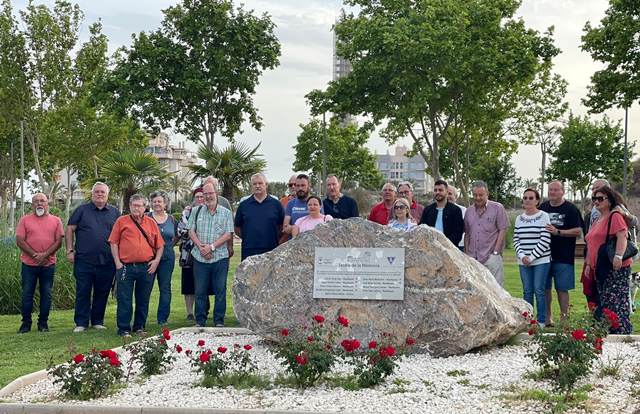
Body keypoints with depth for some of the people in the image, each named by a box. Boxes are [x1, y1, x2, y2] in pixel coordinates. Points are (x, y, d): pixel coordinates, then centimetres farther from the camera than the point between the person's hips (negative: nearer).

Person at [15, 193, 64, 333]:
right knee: (27, 294, 3)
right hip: (29, 264, 0)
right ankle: (26, 323, 11)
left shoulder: (55, 220, 6)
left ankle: (43, 323, 13)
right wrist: (35, 255, -13)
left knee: (46, 294, 5)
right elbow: (20, 241, -4)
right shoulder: (25, 220, 4)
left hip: (48, 264, 1)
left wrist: (45, 255, -14)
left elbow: (58, 241, -1)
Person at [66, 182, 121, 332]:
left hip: (107, 262, 2)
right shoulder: (82, 210, 6)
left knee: (102, 293, 7)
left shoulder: (114, 212, 12)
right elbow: (70, 230, 6)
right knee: (83, 293, 0)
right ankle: (81, 323, 6)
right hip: (84, 260, -2)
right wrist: (70, 250, -2)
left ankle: (98, 321, 18)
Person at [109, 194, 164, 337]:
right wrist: (117, 262, -5)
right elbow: (113, 243, 2)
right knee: (124, 300, -1)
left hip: (147, 267, 2)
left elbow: (160, 244, 14)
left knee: (143, 300, 9)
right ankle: (124, 329, 7)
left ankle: (139, 327, 21)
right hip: (126, 266, -2)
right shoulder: (121, 221, 4)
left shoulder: (151, 223, 11)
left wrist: (156, 260, 1)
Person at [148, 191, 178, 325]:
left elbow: (176, 237, 22)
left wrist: (169, 245, 11)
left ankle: (163, 319, 11)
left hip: (167, 257, 3)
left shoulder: (171, 220, 9)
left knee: (165, 288, 5)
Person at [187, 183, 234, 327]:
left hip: (220, 257, -2)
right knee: (200, 291, 4)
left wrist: (212, 247, -13)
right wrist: (200, 246, -9)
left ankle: (219, 321, 7)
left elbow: (228, 234, -3)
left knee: (220, 291, 0)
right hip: (200, 257, 2)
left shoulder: (226, 213, 5)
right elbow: (191, 231, 6)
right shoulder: (197, 212, 11)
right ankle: (200, 321, 12)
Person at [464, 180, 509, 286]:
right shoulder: (469, 211, 15)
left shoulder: (497, 208, 1)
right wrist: (466, 253, 9)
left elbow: (503, 230, -3)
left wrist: (496, 252, -9)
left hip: (491, 256, -5)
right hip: (472, 258, 5)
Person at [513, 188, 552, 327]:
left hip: (541, 260, -4)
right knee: (527, 291, 7)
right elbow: (516, 240, 10)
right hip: (523, 262, 4)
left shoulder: (543, 216, -4)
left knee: (539, 290, -3)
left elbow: (545, 240, -10)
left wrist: (532, 257, -12)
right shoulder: (519, 219, 11)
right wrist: (522, 256, -6)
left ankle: (541, 321, 5)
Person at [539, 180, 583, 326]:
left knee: (562, 289, -2)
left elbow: (578, 231, -9)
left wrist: (558, 232, -18)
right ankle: (547, 318, 16)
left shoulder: (571, 209, -1)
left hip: (563, 258, -4)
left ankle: (564, 319, 5)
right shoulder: (543, 208, 12)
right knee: (545, 288, 6)